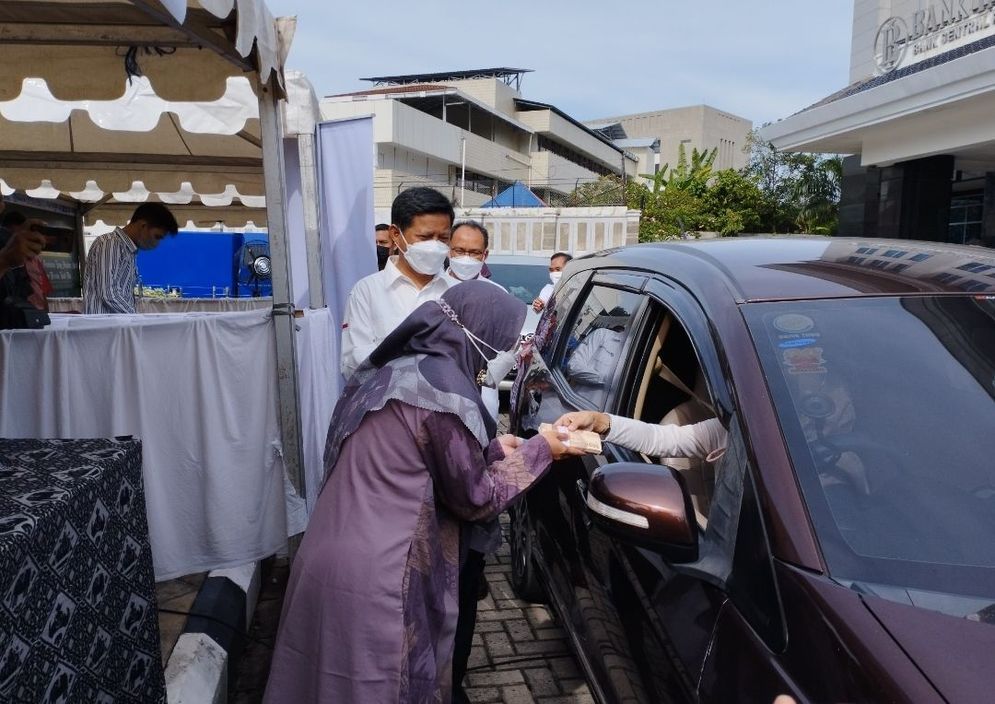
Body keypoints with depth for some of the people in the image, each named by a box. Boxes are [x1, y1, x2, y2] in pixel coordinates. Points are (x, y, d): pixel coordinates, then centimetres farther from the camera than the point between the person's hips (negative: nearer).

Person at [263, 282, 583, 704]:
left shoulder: (393, 369, 7)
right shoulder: (445, 388, -18)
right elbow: (474, 498, -8)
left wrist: (491, 448, 17)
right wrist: (538, 451, 3)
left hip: (327, 558, 8)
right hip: (375, 579, -8)